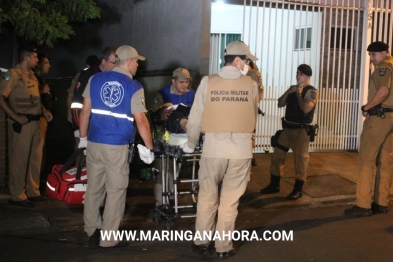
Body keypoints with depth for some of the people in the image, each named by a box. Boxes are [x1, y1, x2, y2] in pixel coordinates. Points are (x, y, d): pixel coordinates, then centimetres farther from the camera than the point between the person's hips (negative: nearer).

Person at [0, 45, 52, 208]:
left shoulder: (31, 75, 15)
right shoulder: (13, 74, -11)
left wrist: (44, 111, 9)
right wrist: (15, 117, -20)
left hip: (35, 122, 9)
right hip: (22, 124, -9)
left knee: (35, 158, 14)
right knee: (19, 159, -2)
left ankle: (32, 192, 25)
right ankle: (17, 196, 7)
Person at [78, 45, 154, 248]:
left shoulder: (95, 79, 6)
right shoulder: (134, 87, -5)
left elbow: (85, 112, 7)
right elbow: (141, 121, -8)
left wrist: (83, 137, 16)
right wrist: (149, 147, -1)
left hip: (94, 143, 4)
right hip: (117, 146, -4)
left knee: (93, 188, 13)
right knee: (116, 191, 6)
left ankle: (92, 232, 19)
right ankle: (108, 238, 12)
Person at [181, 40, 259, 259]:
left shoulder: (208, 82, -4)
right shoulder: (251, 85, -1)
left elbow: (195, 118, -1)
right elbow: (253, 118, 10)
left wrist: (191, 145, 14)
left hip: (213, 148, 0)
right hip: (241, 150, 0)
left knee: (207, 198, 13)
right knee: (230, 201, 9)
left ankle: (201, 242, 23)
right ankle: (224, 247, 18)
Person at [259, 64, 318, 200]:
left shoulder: (311, 91, -7)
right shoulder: (293, 88, 13)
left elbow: (306, 109, -22)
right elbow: (280, 104, 8)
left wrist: (298, 94, -13)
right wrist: (289, 91, -4)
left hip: (301, 130, -7)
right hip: (287, 128, 7)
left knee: (300, 159, -2)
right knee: (276, 156, 7)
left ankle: (298, 189, 6)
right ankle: (274, 185, 19)